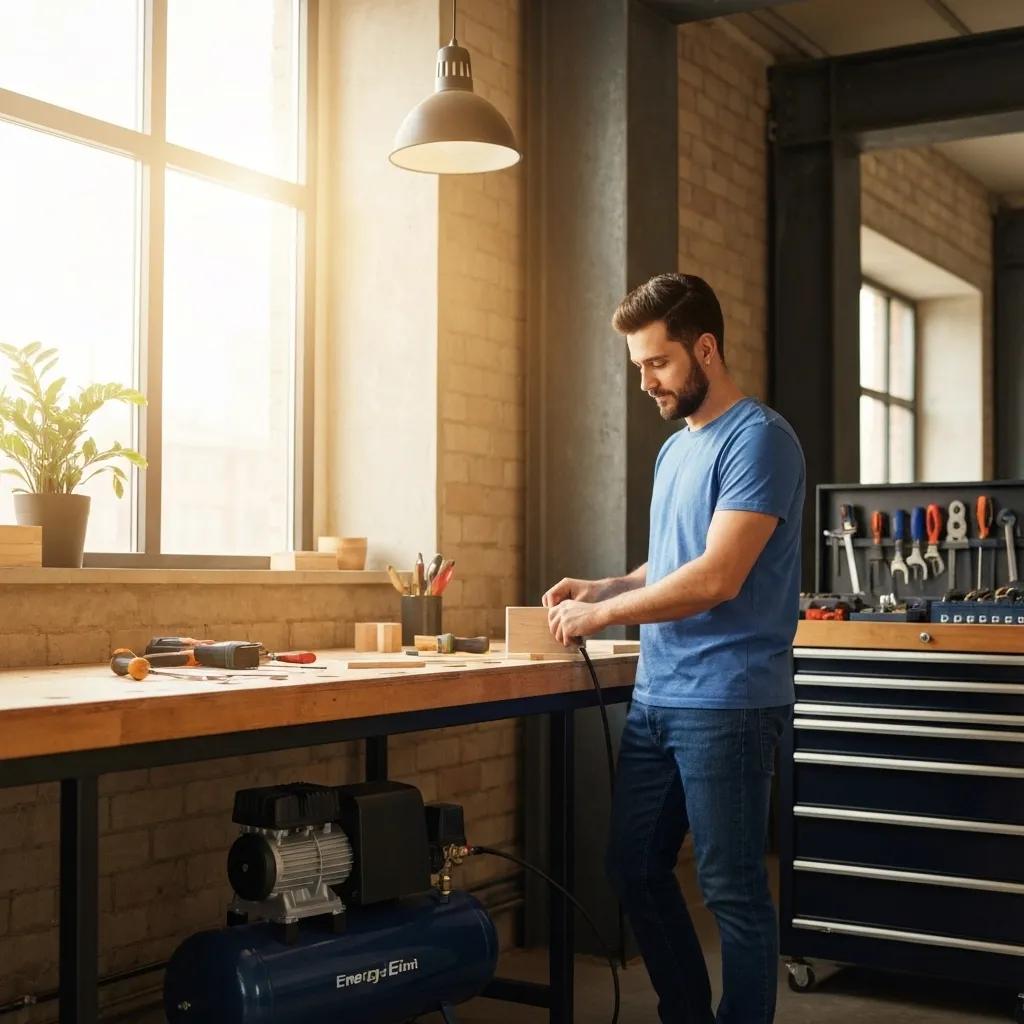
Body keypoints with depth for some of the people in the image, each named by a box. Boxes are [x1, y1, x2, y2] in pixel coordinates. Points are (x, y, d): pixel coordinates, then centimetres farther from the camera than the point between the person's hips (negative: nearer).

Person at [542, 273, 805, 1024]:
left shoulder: (758, 439, -12)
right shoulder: (676, 447, 16)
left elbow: (716, 578, -20)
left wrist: (601, 614, -12)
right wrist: (600, 587, 6)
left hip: (727, 702, -9)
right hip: (656, 697, 9)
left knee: (732, 890, 2)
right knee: (635, 869, 15)